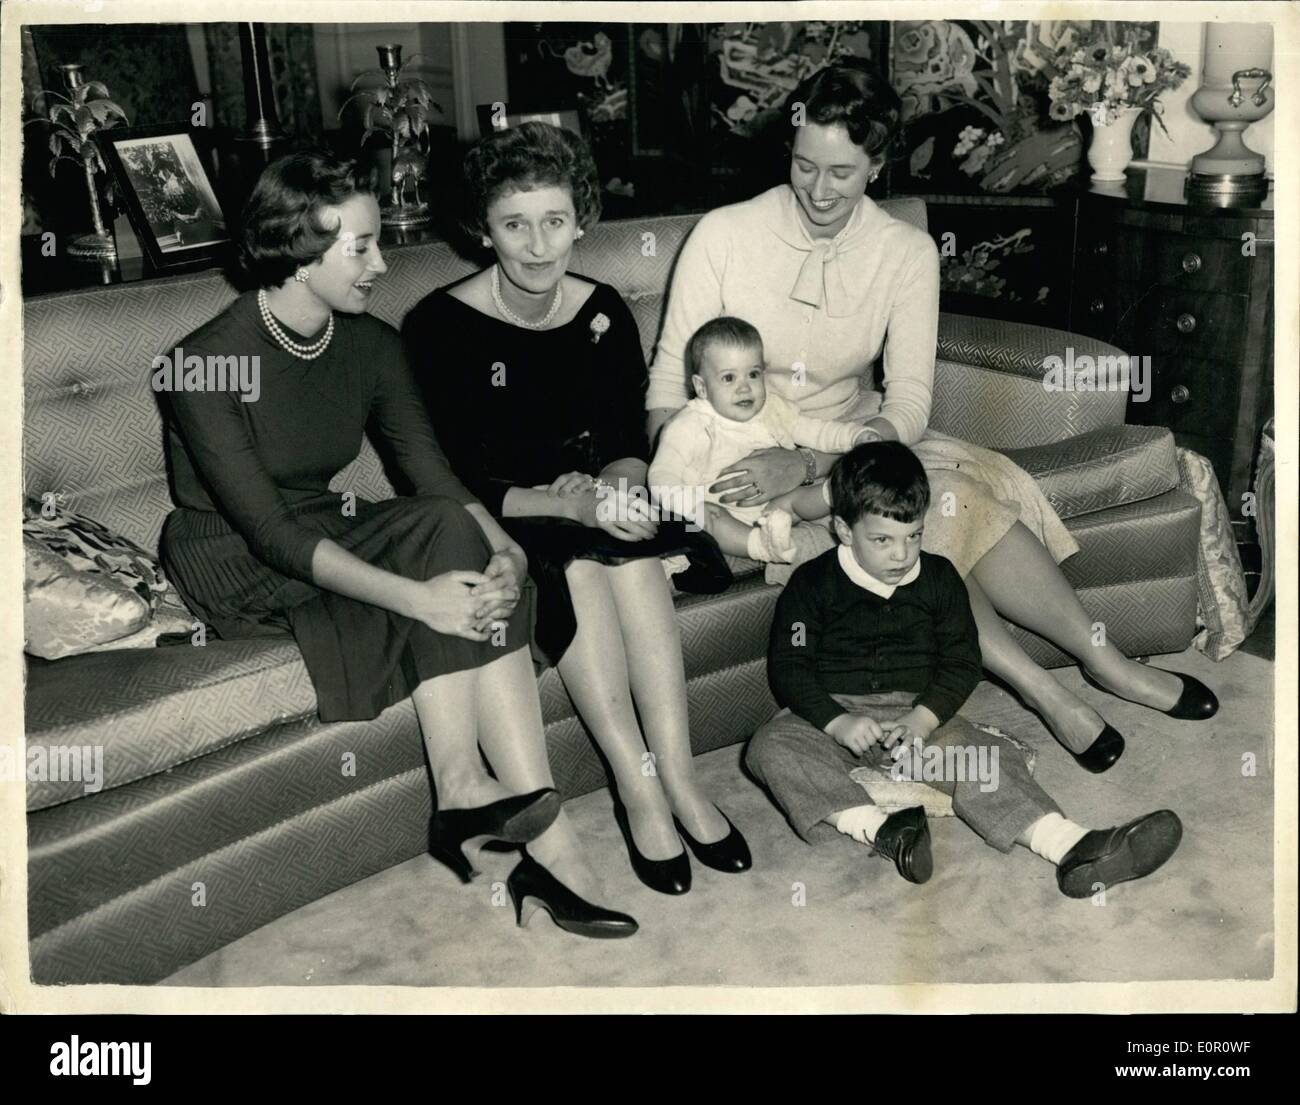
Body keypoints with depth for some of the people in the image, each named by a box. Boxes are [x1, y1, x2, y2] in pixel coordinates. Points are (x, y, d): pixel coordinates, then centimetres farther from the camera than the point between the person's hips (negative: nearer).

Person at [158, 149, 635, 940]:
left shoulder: (372, 346, -1)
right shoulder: (206, 363, -21)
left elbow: (436, 473, -7)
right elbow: (269, 530, -28)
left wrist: (503, 545, -28)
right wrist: (416, 594, -38)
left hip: (325, 538, 6)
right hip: (235, 567, -6)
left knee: (456, 534, -26)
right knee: (441, 535, -28)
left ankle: (466, 789, -25)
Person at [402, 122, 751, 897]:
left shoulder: (604, 313, 0)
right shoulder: (442, 325, -13)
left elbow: (629, 442, 3)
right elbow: (452, 478, -16)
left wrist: (616, 487, -21)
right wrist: (565, 504, -30)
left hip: (589, 499, 4)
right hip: (493, 519, -3)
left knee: (634, 553, -29)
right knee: (576, 563, -33)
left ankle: (677, 778, -27)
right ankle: (639, 788, -28)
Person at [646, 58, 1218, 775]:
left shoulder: (906, 252, -6)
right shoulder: (723, 235, -12)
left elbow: (908, 406, -14)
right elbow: (671, 380, -9)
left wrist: (807, 465, -31)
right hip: (750, 460, -3)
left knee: (958, 493, -28)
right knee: (943, 503, -28)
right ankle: (1101, 660, -16)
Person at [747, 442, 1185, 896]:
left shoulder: (938, 578, 5)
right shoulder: (812, 583, -3)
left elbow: (962, 663, 3)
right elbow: (787, 666, -6)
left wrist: (923, 719, -16)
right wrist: (838, 722, -22)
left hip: (917, 713, 2)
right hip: (832, 711, -1)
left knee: (985, 758, -24)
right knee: (771, 748, -32)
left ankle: (1069, 847, -36)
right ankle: (878, 829, -44)